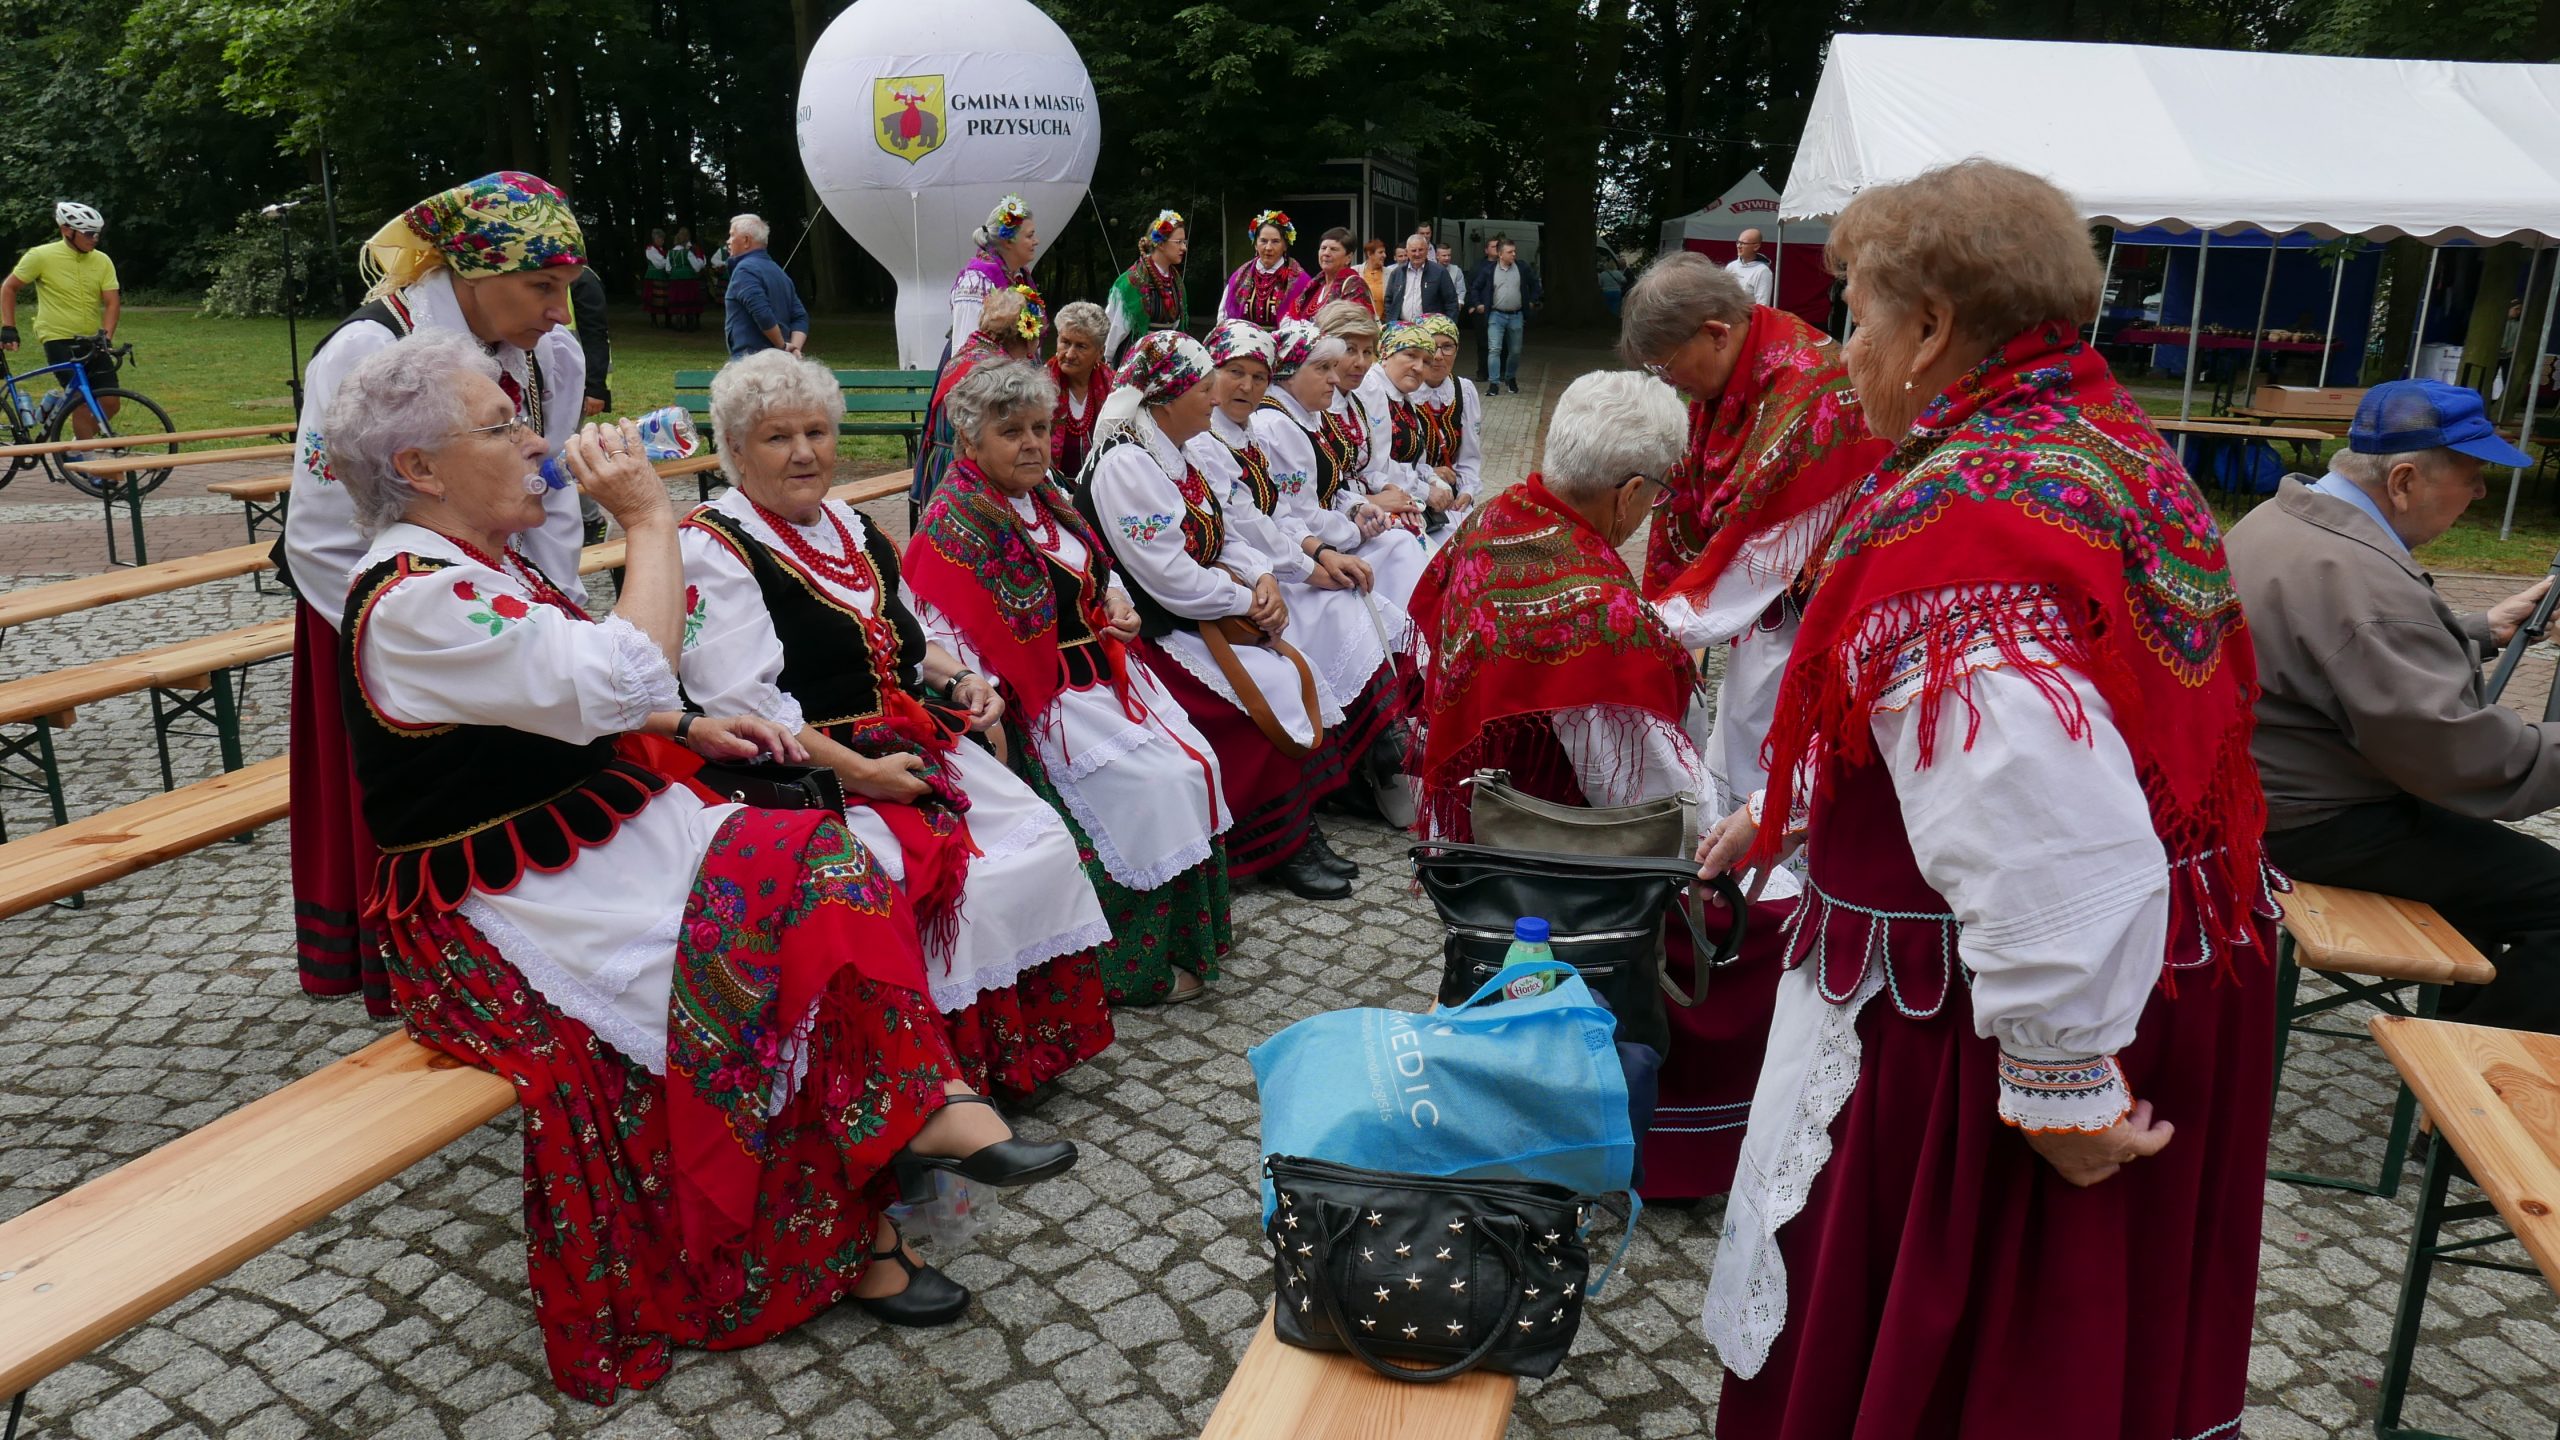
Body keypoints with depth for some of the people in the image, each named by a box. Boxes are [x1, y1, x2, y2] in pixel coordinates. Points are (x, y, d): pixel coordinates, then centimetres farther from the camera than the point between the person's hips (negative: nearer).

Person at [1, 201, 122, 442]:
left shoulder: (102, 261, 2)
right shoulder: (41, 256, -7)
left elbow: (112, 302, -3)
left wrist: (106, 335, -18)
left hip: (92, 341, 4)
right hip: (59, 340, -4)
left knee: (111, 403, -2)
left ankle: (79, 445, 22)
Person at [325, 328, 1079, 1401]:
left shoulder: (483, 558, 12)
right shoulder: (412, 600, -19)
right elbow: (625, 677, -29)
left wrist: (690, 729, 6)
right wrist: (648, 518, -19)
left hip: (595, 838, 9)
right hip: (512, 907, -9)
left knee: (821, 875, -11)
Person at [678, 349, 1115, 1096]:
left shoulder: (848, 526, 17)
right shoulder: (716, 549, -8)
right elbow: (744, 706, -17)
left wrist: (957, 678, 7)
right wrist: (862, 773, -21)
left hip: (913, 745, 8)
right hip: (813, 775, -8)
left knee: (1044, 845, -8)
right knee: (949, 880, -26)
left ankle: (1038, 1036, 6)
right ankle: (972, 1069, -9)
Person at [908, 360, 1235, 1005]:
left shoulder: (1043, 496, 11)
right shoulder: (956, 523, -14)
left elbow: (1098, 564, 26)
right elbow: (940, 638, -20)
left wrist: (1116, 601, 5)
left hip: (1104, 665, 9)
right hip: (1044, 695, -9)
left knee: (1199, 761, -2)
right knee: (1159, 784, -15)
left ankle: (1197, 925, 12)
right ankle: (1145, 964, -1)